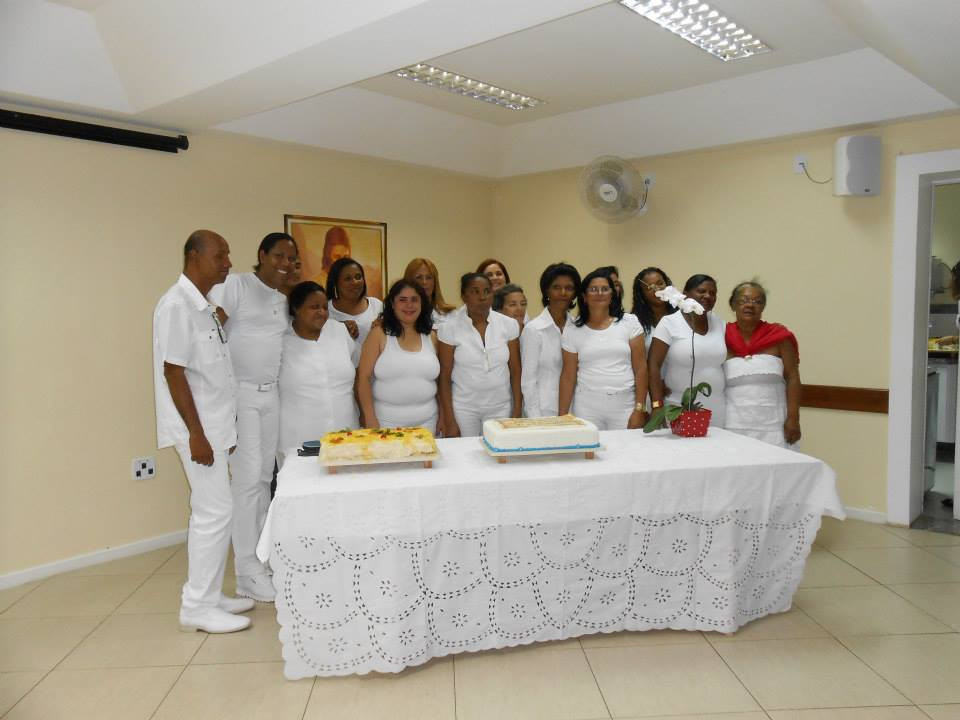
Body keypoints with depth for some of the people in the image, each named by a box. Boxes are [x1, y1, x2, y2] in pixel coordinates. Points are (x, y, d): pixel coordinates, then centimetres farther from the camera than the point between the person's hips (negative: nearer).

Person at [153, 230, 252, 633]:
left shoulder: (203, 306, 13)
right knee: (215, 512, -6)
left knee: (211, 511, 13)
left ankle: (208, 596, 24)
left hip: (214, 424, 9)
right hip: (198, 428, -9)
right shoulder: (177, 305, -14)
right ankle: (196, 607, 6)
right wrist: (196, 433, -20)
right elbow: (173, 372, -18)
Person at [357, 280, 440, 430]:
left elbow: (439, 379, 11)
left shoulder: (431, 337, 5)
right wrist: (370, 419, -11)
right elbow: (363, 378, -7)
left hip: (426, 421, 3)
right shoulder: (379, 334, -4)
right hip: (386, 421, -3)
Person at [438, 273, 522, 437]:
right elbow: (444, 377, -3)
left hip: (501, 407, 2)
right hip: (463, 408, -1)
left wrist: (517, 412, -1)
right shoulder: (449, 328, -6)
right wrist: (449, 422, -6)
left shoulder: (509, 324, -1)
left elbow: (515, 371, 3)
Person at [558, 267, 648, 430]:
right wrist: (562, 417, 0)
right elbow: (568, 376, 4)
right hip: (587, 407, 0)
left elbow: (640, 368, 0)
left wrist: (639, 409, -5)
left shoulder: (630, 322, 2)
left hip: (625, 406, 0)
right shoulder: (573, 331, 4)